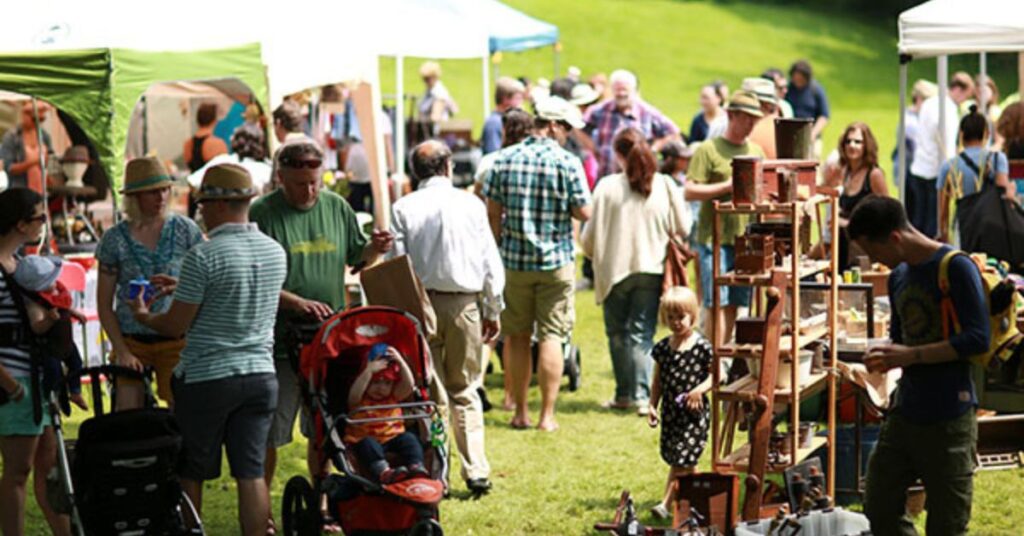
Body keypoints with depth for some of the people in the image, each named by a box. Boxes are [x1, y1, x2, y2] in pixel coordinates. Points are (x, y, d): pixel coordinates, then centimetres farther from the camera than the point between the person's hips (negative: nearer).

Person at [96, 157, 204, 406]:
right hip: (132, 341, 0)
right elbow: (104, 304, 4)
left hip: (176, 341, 0)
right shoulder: (115, 239, 2)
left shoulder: (186, 230, 4)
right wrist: (121, 351, -6)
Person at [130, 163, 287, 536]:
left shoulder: (204, 256, -16)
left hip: (207, 379, -5)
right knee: (251, 472, 5)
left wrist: (144, 317, 10)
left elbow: (175, 326, -11)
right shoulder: (276, 253, 5)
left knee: (191, 475, 8)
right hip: (261, 375, 5)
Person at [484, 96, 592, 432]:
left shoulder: (505, 160, 1)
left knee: (517, 337, 11)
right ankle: (547, 415, 0)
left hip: (514, 260, 3)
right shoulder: (567, 162, -10)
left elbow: (493, 212, 3)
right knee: (551, 336, 1)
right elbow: (584, 213, -10)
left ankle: (520, 413, 15)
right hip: (556, 262, -3)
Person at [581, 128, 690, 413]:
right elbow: (682, 229, 2)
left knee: (617, 333, 13)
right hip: (652, 269, 1)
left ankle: (624, 394, 17)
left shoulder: (608, 187, -10)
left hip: (615, 269, -1)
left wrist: (596, 254, 16)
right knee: (642, 334, 5)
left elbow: (590, 237, -6)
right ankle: (642, 395, -5)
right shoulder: (665, 186, -5)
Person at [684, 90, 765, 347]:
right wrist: (727, 186, -16)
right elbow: (690, 191, -9)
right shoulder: (709, 150, -3)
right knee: (718, 304, -7)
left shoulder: (756, 151, 16)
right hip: (715, 238, -6)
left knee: (735, 304, 7)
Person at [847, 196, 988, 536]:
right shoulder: (898, 277, 12)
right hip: (905, 414, 8)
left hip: (949, 421, -8)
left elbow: (978, 339, -18)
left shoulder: (956, 267, -12)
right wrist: (885, 358, 1)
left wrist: (912, 355, -19)